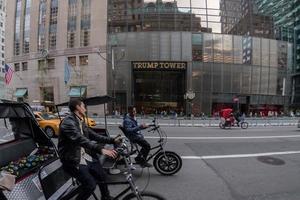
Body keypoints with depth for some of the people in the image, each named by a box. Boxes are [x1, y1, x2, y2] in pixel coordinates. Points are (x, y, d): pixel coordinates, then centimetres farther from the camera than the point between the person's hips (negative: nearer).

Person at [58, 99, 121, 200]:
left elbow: (94, 136, 8)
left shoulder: (81, 122, 8)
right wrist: (101, 149, -46)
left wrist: (112, 140, 0)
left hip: (84, 156, 8)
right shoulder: (68, 122, -21)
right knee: (90, 185, -15)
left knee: (101, 175, 10)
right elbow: (81, 139, -35)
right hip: (73, 160, -8)